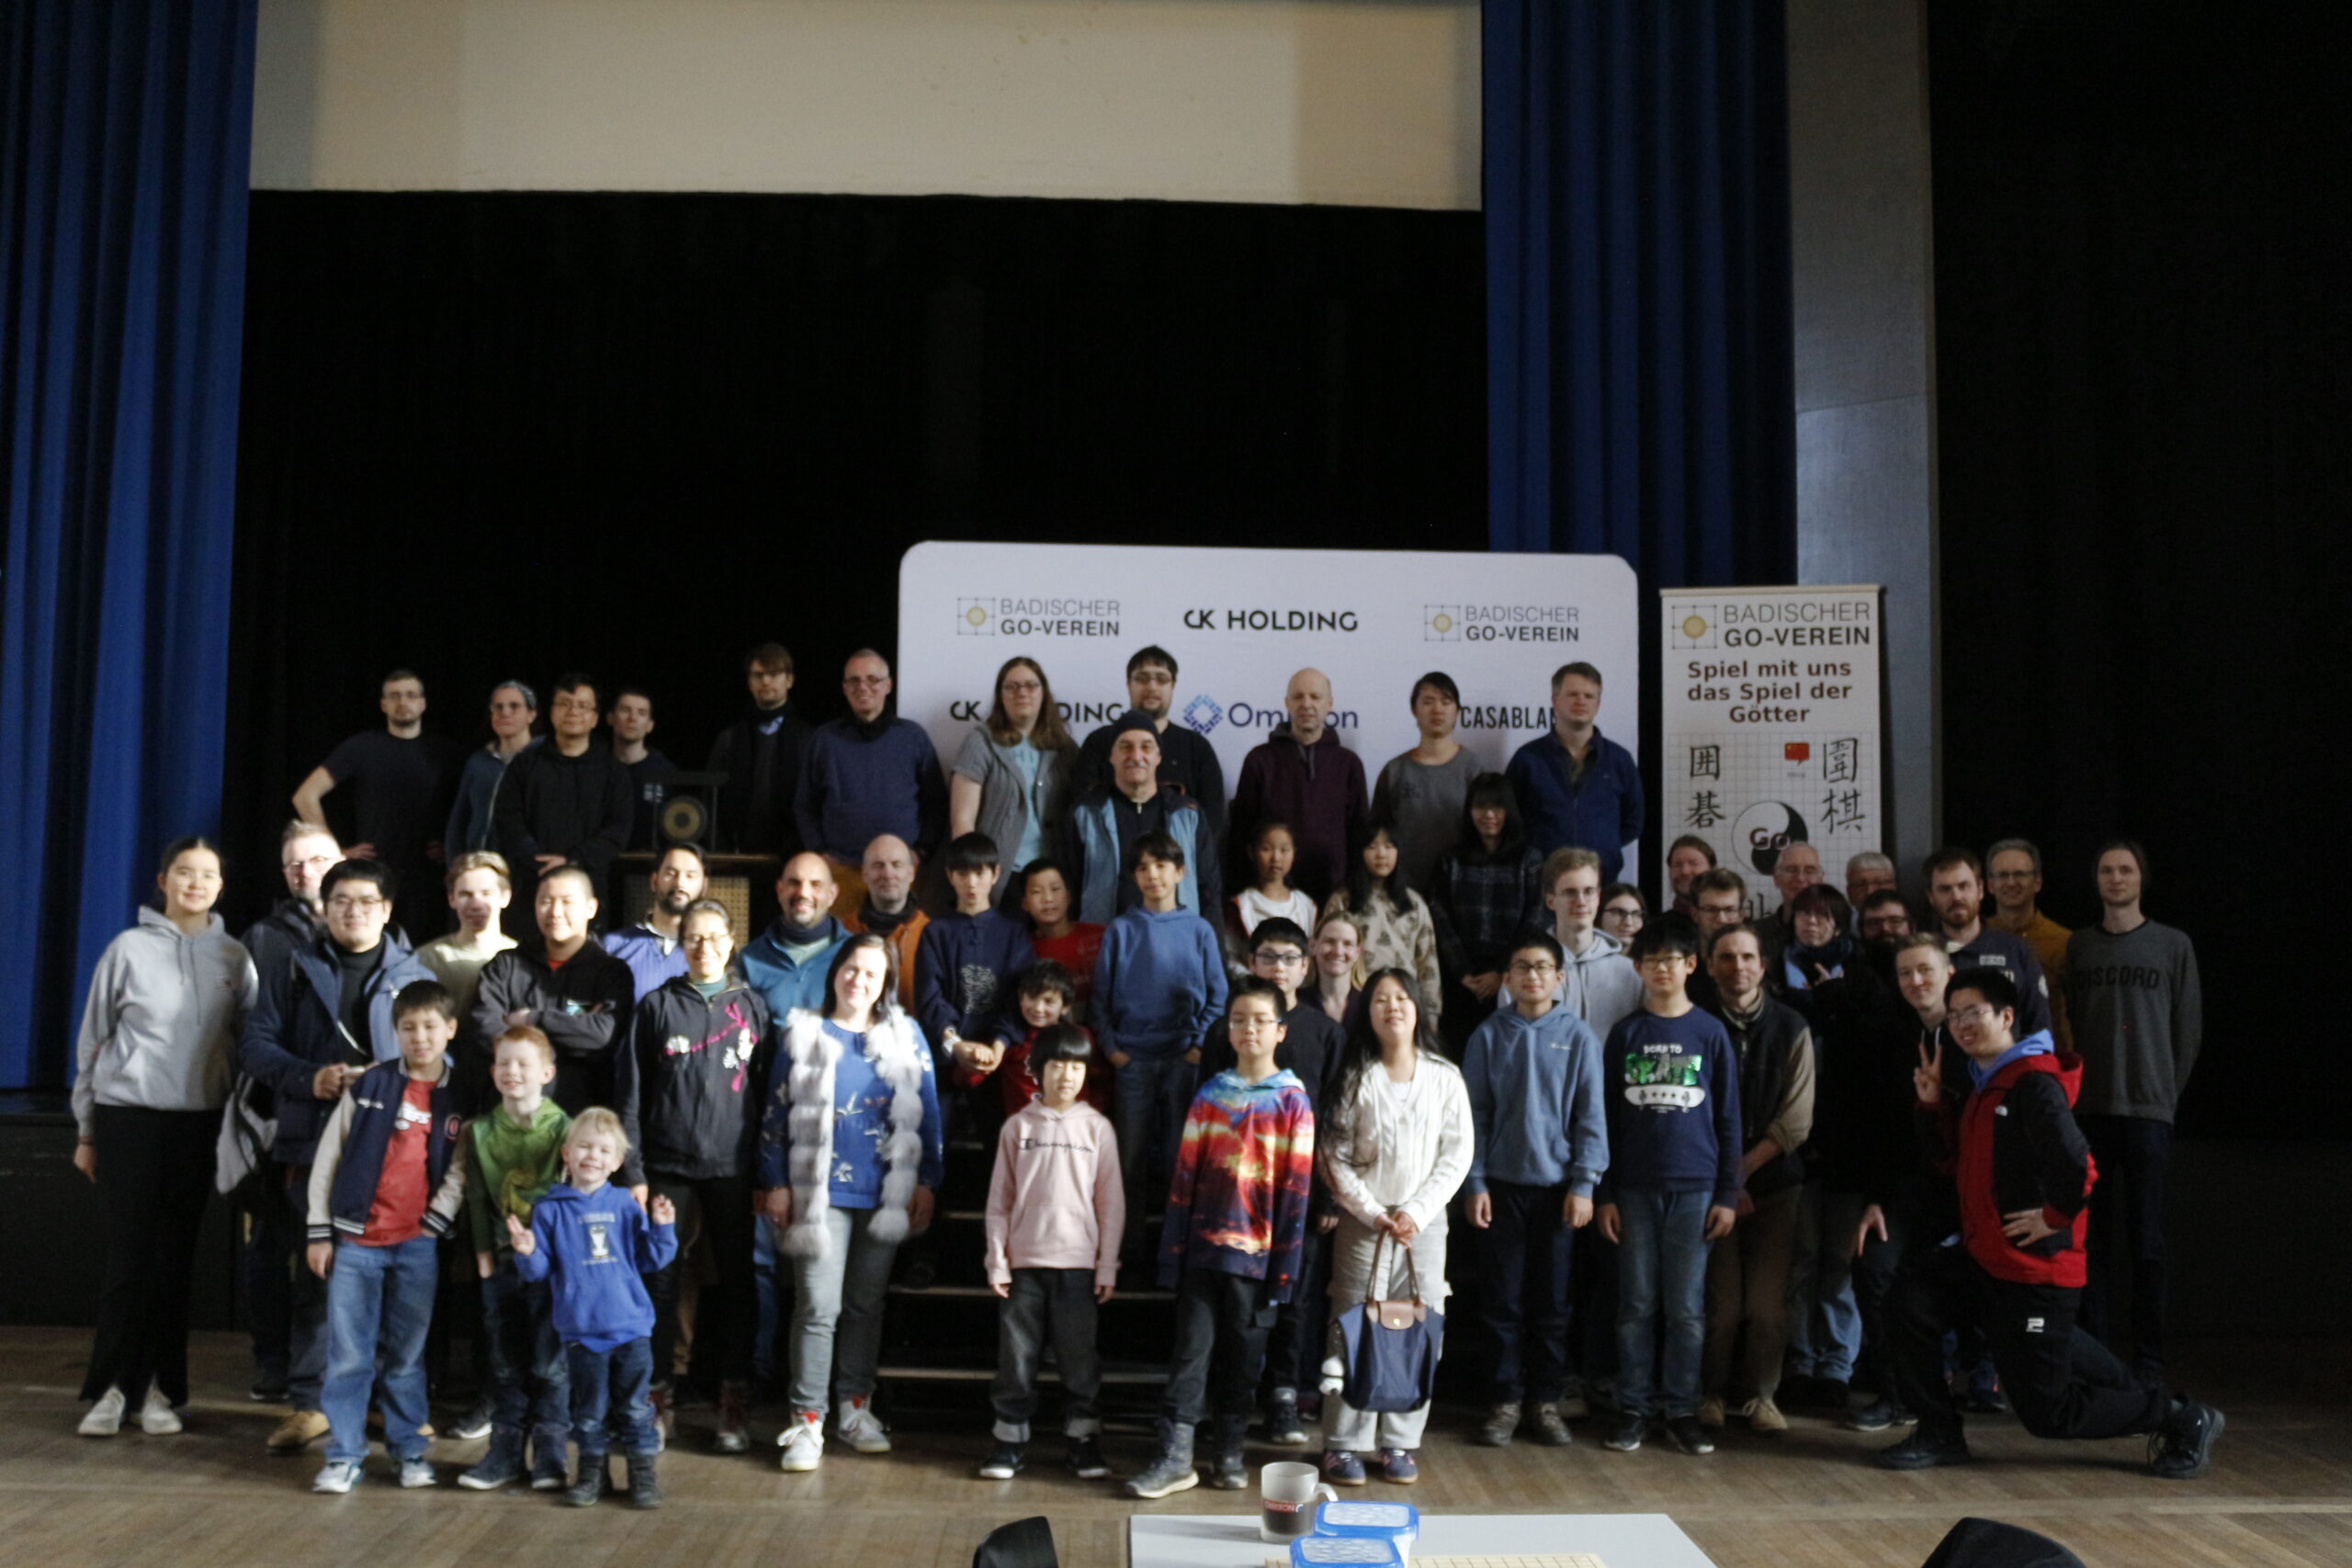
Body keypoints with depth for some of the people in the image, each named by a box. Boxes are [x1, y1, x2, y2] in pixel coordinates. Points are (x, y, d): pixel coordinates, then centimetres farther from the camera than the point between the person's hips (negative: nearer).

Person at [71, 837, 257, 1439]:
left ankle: (159, 1390, 13)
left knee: (176, 1259, 5)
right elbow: (92, 1042, 6)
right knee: (129, 1256, -2)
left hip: (199, 1121, 2)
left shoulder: (234, 958, 6)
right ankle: (111, 1388, 8)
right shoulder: (129, 949, 1)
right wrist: (86, 1131, 6)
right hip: (127, 1117, -2)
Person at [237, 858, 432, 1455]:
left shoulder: (416, 976, 11)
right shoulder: (294, 974, 13)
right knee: (313, 1275, 3)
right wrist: (310, 1078, -11)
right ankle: (308, 1402, 12)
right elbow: (255, 1043, 5)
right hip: (313, 1144, 1)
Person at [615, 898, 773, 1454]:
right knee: (659, 1282, 2)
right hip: (668, 1166, 0)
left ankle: (734, 1405, 14)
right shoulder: (656, 1006, 4)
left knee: (734, 1282, 5)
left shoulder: (752, 1006, 6)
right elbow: (629, 1093, 3)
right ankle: (656, 1399, 14)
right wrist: (633, 1172, -3)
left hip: (733, 1169, 0)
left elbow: (766, 1092, 5)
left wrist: (766, 1172, 0)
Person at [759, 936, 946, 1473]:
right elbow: (776, 1115, 3)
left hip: (885, 1195, 2)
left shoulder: (907, 1037, 7)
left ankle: (855, 1407, 22)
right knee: (818, 1307, -6)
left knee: (867, 1304, 11)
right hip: (820, 1193, -2)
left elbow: (927, 1114, 8)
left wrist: (927, 1181, 3)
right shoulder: (804, 1035, 3)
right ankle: (806, 1419, 1)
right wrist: (776, 1183, -2)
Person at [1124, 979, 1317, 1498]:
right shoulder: (1210, 1095, 7)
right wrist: (1173, 1252, 2)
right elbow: (1184, 1176, 6)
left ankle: (1229, 1454, 20)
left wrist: (1284, 1264, -6)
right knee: (1191, 1349, 0)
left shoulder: (1293, 1102, 0)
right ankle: (1174, 1455, 3)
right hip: (1203, 1246, 2)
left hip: (1256, 1253, -1)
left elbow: (1296, 1188, -2)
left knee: (1243, 1355, 8)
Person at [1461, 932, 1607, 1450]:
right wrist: (1475, 1183, -3)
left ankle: (1546, 1401, 18)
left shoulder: (1579, 1037, -1)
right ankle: (1505, 1401, 14)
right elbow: (1474, 1115, 2)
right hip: (1502, 1185, 0)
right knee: (1503, 1299, 5)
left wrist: (1584, 1184, -6)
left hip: (1557, 1185, 0)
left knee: (1552, 1300, 7)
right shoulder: (1489, 1036, 1)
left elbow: (1591, 1116, -1)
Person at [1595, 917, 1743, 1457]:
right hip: (1635, 1188, 1)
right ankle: (1633, 1409, 13)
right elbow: (1608, 1117, 6)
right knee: (1636, 1304, 5)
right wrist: (1605, 1194, 2)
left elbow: (1728, 1119, 5)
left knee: (1687, 1307, 4)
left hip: (1694, 1187, -1)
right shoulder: (1626, 1033, 6)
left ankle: (1682, 1410, 14)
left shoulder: (1710, 1032, 4)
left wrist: (1728, 1194, 1)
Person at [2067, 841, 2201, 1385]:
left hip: (2147, 1109, -2)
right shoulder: (2078, 946, 9)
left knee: (2146, 1239, -1)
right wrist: (2075, 1089, 3)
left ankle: (2148, 1362, 6)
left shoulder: (2173, 945, 5)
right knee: (2092, 1236, 4)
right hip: (2089, 1111, 2)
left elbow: (2188, 1029, 5)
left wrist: (2167, 1093, 3)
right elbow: (2068, 1024, 10)